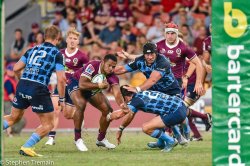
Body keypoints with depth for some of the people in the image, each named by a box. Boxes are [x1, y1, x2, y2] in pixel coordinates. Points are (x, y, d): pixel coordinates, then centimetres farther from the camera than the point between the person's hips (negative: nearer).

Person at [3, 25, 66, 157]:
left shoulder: (33, 49, 16)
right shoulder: (57, 54, 2)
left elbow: (16, 68, 12)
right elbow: (61, 79, -5)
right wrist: (61, 99, 4)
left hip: (22, 86, 5)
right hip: (39, 89, -5)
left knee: (13, 117, 25)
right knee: (48, 124, 9)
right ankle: (27, 147, -6)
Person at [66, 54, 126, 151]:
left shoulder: (112, 77, -22)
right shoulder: (92, 66, -35)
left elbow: (117, 93, -35)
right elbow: (82, 85, -41)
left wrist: (121, 104, -56)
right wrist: (99, 85, -45)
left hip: (93, 88, 6)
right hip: (76, 84, -6)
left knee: (108, 110, -3)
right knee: (81, 105, -33)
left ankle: (101, 139, 17)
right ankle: (78, 139, -21)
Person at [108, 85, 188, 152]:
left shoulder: (137, 100, -11)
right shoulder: (140, 94, 17)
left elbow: (119, 114, -18)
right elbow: (130, 115, 29)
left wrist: (109, 116, 3)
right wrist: (120, 129, 37)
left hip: (177, 112, -10)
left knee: (146, 128, -11)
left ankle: (170, 141, 3)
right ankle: (161, 143, 34)